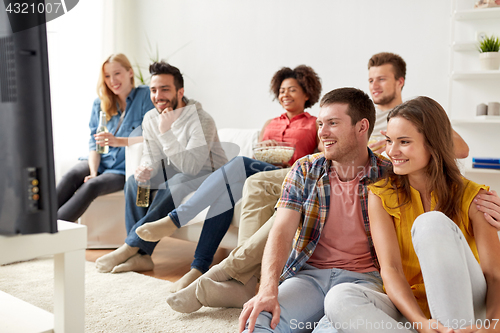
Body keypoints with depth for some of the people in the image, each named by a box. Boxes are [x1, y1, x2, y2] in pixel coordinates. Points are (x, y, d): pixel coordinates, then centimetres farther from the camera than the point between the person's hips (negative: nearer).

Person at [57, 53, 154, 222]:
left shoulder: (145, 96, -4)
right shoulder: (100, 103, 11)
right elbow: (93, 142, 7)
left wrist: (118, 141, -26)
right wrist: (93, 172, -9)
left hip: (125, 168, -4)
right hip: (100, 162, 4)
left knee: (92, 186, -30)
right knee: (71, 176, -27)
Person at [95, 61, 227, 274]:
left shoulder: (201, 121, -23)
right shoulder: (150, 118, -1)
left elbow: (192, 167, -32)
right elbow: (151, 158, 1)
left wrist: (167, 132, -37)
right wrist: (144, 169, -24)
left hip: (207, 175, -6)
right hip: (173, 175, 7)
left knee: (175, 185, -35)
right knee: (135, 181, -17)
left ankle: (129, 246, -28)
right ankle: (141, 255, -23)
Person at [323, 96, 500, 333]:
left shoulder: (472, 197, -2)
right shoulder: (381, 195, 1)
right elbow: (390, 269, -10)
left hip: (470, 310, -1)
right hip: (409, 310, 1)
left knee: (432, 222, -26)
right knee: (340, 298, -31)